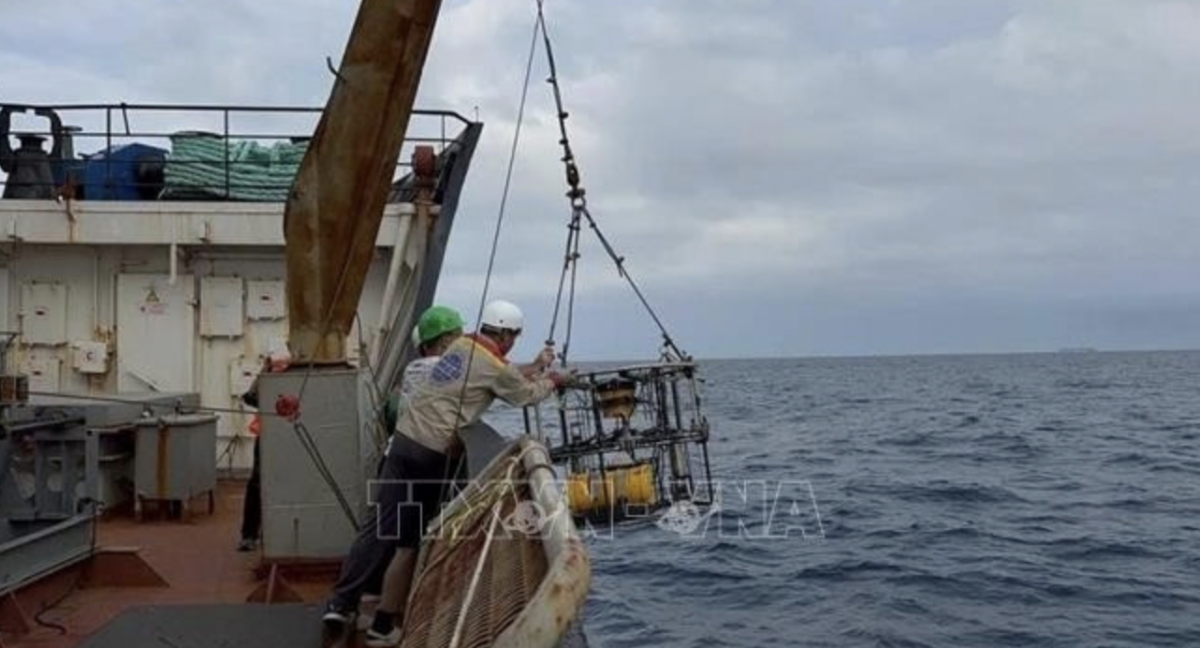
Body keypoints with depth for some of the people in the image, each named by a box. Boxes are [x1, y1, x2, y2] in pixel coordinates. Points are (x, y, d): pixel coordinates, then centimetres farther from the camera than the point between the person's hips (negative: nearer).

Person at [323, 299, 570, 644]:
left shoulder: (462, 344, 14)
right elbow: (527, 394, 13)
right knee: (411, 539, 5)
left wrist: (536, 366, 36)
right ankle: (384, 623, 12)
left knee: (380, 526, 8)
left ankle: (341, 602, 6)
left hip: (405, 438, 6)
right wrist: (552, 381, 31)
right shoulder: (496, 367, -5)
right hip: (433, 453, -6)